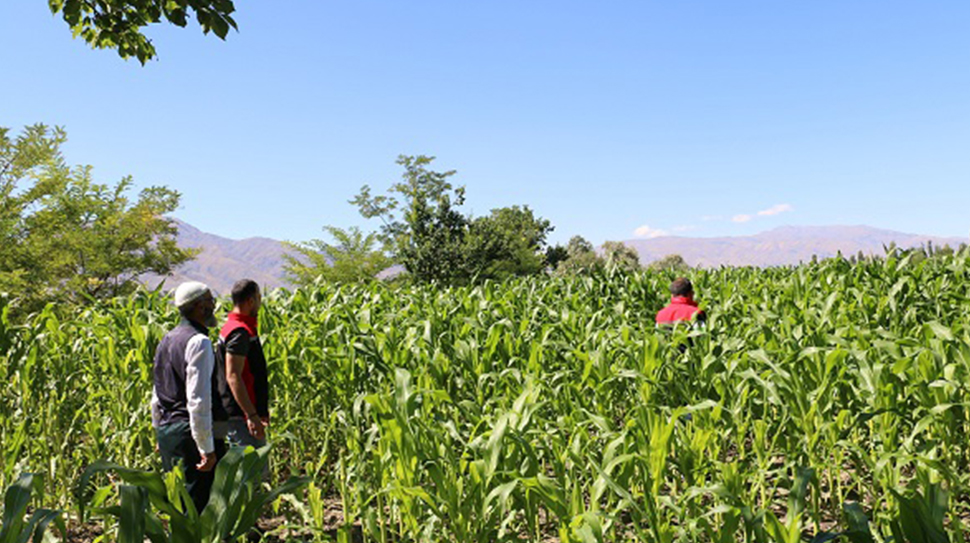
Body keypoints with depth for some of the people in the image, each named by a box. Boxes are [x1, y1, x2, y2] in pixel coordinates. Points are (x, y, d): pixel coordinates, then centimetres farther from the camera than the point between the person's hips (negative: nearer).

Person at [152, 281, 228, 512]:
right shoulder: (199, 341, -15)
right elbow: (198, 400, -21)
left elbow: (156, 396, 21)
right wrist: (207, 448, -19)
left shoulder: (166, 340, 14)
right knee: (198, 504, -5)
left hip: (166, 431, 9)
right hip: (191, 433, -9)